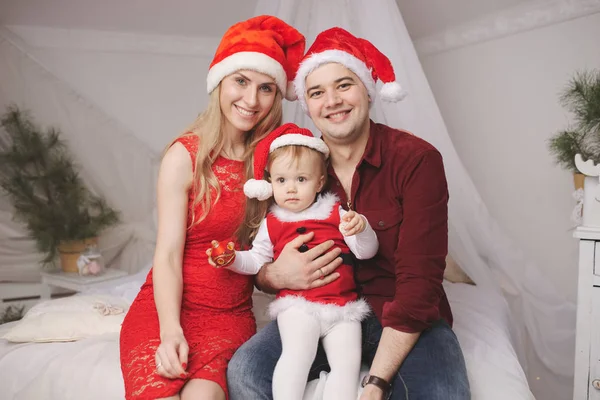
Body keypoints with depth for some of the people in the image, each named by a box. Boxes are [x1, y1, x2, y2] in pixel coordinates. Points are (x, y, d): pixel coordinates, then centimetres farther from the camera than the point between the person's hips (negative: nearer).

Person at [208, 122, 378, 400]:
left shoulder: (337, 214, 7)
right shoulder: (272, 224, 10)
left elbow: (367, 252, 4)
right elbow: (256, 262, 16)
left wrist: (360, 229, -17)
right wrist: (232, 258, -3)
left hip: (343, 307, 2)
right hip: (298, 306, -1)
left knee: (348, 363, -13)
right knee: (297, 352, -26)